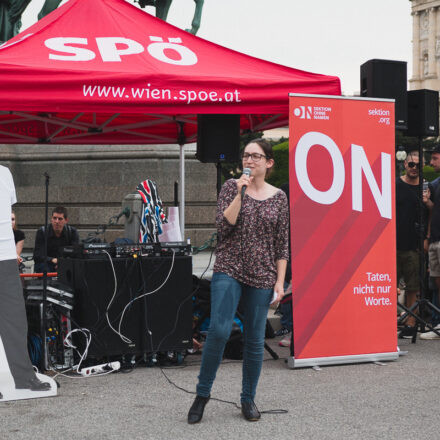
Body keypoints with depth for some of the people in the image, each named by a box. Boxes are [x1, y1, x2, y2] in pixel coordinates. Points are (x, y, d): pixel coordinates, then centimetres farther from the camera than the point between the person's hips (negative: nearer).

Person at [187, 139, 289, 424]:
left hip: (262, 276, 2)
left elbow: (282, 245, 7)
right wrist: (240, 194, -14)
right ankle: (203, 393, 3)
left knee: (255, 340, 6)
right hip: (229, 269, -2)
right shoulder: (232, 187, 4)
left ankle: (249, 399, 22)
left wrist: (280, 281, 1)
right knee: (219, 330, -15)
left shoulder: (278, 197, 7)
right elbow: (224, 226, -9)